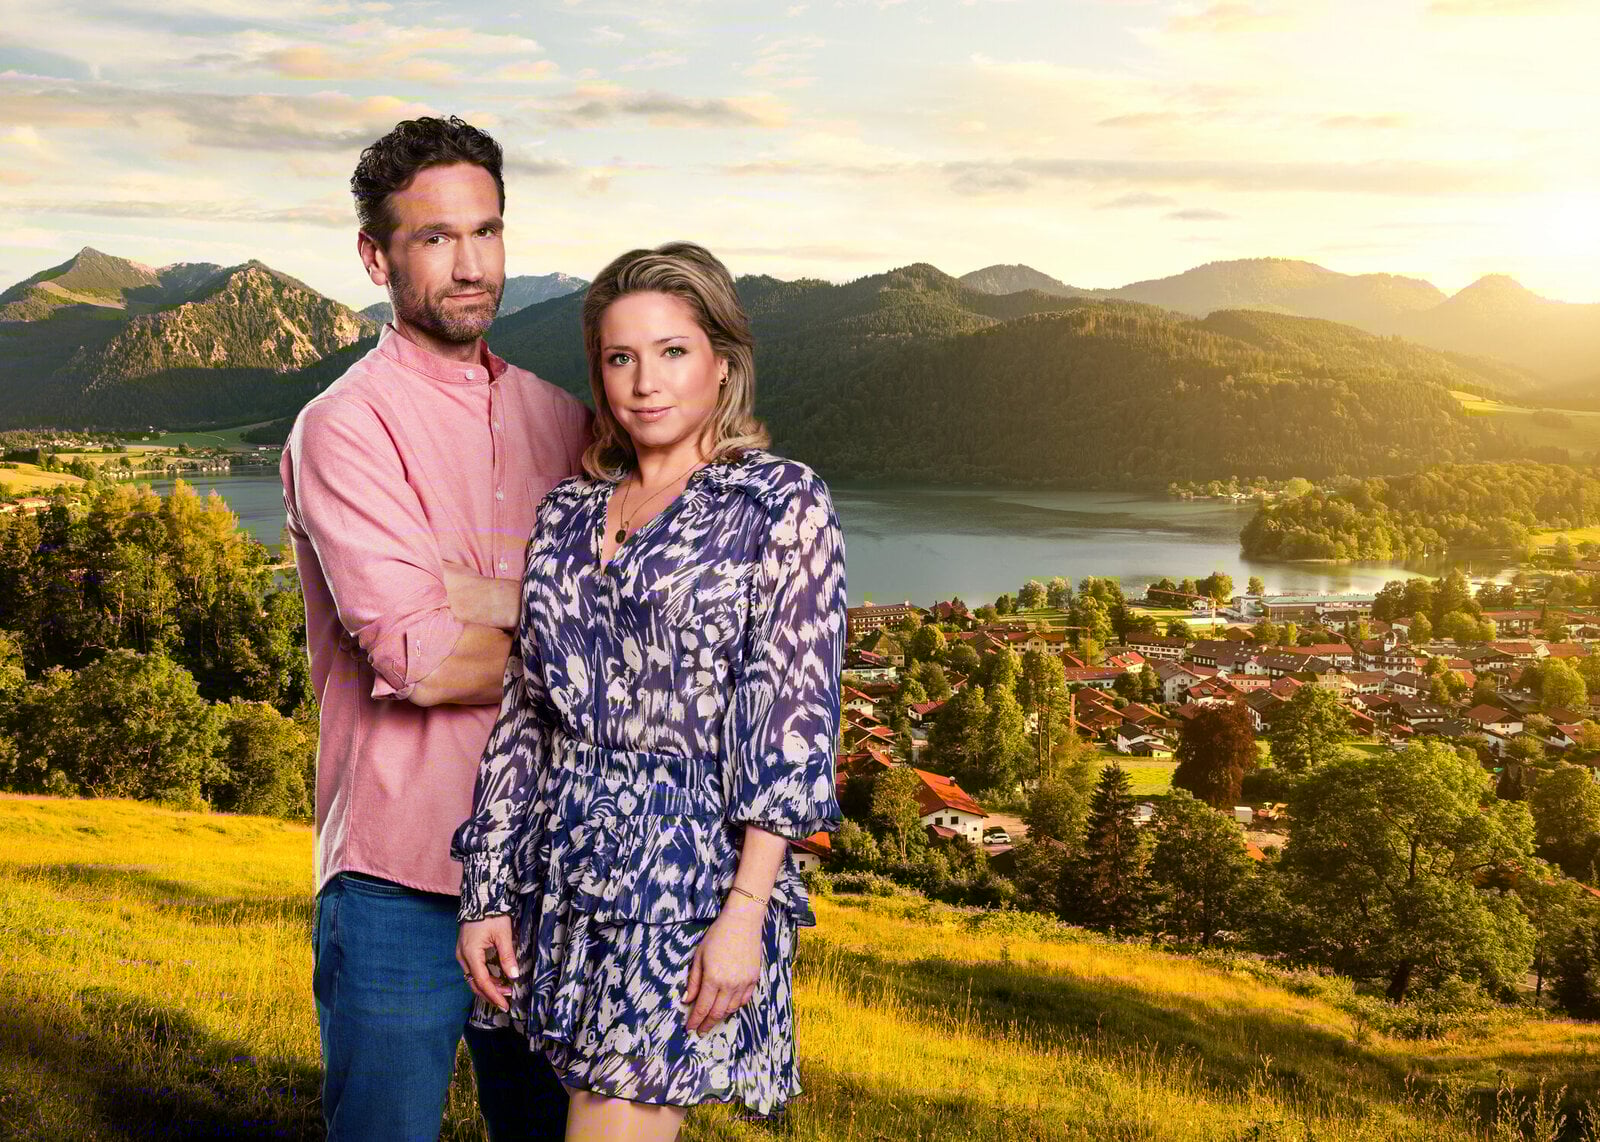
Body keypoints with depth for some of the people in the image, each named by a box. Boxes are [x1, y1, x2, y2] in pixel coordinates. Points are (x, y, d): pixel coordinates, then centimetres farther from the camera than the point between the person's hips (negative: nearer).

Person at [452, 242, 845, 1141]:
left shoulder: (781, 502, -3)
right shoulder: (569, 513, 12)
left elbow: (794, 720, -10)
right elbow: (526, 714, 13)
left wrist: (745, 912, -16)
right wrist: (487, 893, 9)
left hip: (695, 862, -5)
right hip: (568, 863, 5)